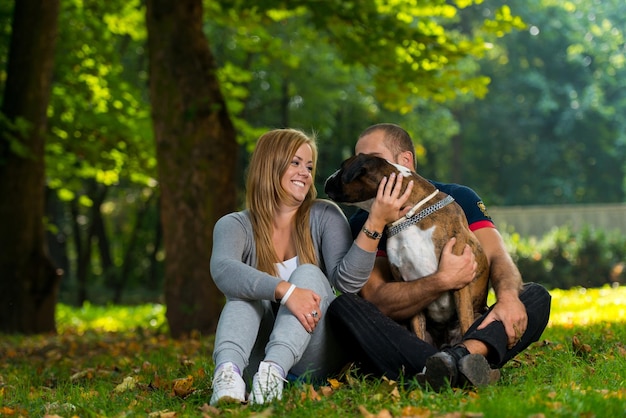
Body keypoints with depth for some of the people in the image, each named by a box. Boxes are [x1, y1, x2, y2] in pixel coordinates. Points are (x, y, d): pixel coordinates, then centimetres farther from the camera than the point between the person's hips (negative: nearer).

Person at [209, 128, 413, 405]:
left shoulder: (324, 216, 1)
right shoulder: (234, 226, -2)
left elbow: (346, 281, -15)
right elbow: (223, 271, -26)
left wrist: (376, 222, -28)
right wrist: (285, 291, -41)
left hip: (314, 359, 0)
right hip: (257, 357, 0)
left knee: (309, 274, -23)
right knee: (245, 289, -24)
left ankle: (273, 371, -49)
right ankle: (227, 370, -52)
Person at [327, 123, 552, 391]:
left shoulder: (457, 199, 7)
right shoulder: (362, 224, 2)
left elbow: (496, 255, -6)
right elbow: (376, 301, -11)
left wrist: (508, 297, -30)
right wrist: (443, 281, -26)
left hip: (467, 331, 2)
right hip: (406, 342, -1)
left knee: (536, 297, -19)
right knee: (342, 307, -27)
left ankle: (461, 355, -50)